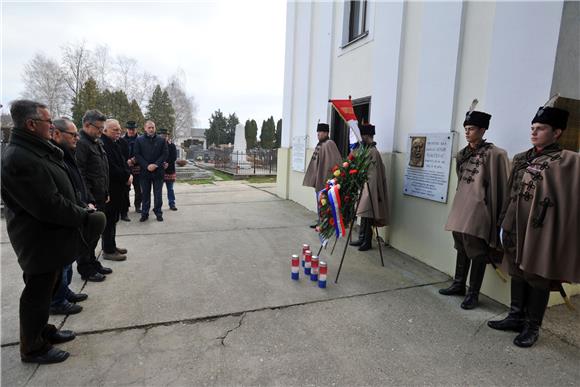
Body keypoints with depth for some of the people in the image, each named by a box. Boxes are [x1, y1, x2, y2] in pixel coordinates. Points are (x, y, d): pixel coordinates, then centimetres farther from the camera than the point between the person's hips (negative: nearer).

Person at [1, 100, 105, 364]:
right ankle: (33, 348, 26)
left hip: (50, 238, 10)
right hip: (40, 243, -10)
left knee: (46, 287, 23)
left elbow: (61, 191, 14)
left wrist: (81, 211, 3)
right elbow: (49, 206, -27)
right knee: (38, 294, 7)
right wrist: (83, 216, -16)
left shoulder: (37, 151, 9)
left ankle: (42, 330, 42)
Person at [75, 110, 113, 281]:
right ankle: (85, 270, 16)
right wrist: (89, 200, -22)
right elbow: (79, 175, -21)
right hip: (89, 200, -9)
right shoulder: (80, 144, -16)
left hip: (99, 198, 9)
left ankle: (92, 263, 31)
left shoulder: (98, 143, 14)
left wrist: (106, 193, 19)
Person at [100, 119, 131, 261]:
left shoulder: (114, 144, 15)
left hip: (118, 189, 10)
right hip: (110, 189, -10)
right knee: (110, 219, -1)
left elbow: (122, 162, 19)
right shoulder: (103, 145, -18)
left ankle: (111, 245, 29)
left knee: (113, 219, 17)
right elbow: (111, 168, -24)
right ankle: (108, 251, 9)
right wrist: (126, 177, -14)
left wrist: (128, 174, 1)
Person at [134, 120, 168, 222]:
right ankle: (144, 213, 14)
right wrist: (147, 166, -11)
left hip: (158, 171, 0)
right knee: (145, 194, 6)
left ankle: (158, 213, 14)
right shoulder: (139, 140, 6)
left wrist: (156, 165, -11)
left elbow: (165, 154, 0)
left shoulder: (161, 140, 7)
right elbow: (137, 155, 0)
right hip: (144, 171, 0)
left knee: (158, 194, 5)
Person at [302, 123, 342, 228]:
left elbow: (336, 161, -19)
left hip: (324, 178, -9)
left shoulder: (329, 144, -14)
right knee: (319, 200, 15)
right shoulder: (319, 144, 13)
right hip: (318, 178, 9)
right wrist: (314, 178, 16)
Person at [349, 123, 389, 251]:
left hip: (369, 188, -9)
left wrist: (369, 192, -21)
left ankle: (367, 242, 8)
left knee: (367, 216, -2)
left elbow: (373, 174, -19)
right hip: (364, 187, 9)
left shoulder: (373, 152, -16)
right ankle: (362, 239, 23)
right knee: (364, 215, 14)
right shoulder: (367, 150, 12)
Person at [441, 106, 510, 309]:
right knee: (461, 248, 16)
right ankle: (458, 285, 30)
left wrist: (498, 215, -11)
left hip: (478, 209, -7)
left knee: (477, 251, 2)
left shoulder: (494, 154, -10)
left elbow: (501, 186, -10)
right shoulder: (463, 154, 10)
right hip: (461, 207, 7)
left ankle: (473, 293, 14)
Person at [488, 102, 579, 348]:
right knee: (517, 272, 15)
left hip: (541, 229, -6)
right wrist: (505, 220, 13)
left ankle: (532, 326, 20)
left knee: (537, 277, 6)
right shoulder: (521, 159, 9)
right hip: (516, 225, 6)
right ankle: (516, 316, 30)